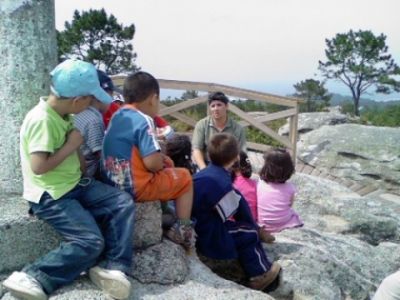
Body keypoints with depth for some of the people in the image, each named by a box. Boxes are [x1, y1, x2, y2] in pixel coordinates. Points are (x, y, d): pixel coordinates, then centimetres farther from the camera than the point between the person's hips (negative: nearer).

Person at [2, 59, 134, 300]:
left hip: (74, 184, 9)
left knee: (123, 202, -5)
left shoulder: (62, 113, 6)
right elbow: (38, 167, -27)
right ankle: (32, 279, -8)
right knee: (90, 241, -19)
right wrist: (71, 145, -18)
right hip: (50, 196, -9)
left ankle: (111, 267, -7)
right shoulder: (42, 119, -22)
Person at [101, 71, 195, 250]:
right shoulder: (143, 120, -19)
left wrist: (162, 160, 12)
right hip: (135, 187, -9)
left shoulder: (117, 116, 8)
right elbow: (152, 163, -27)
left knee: (168, 164, 28)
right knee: (184, 177, 10)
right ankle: (183, 231, 16)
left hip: (112, 183, 9)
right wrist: (161, 163, -3)